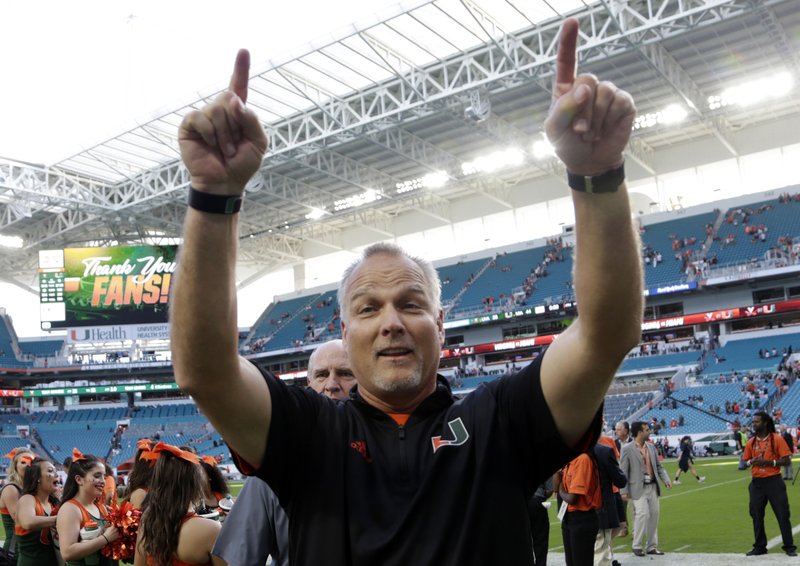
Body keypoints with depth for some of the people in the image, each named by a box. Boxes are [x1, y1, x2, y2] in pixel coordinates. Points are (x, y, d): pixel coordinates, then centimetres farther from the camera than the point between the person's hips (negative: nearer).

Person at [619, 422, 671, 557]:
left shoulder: (651, 447, 11)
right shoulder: (627, 449, -7)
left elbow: (659, 466, 16)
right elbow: (623, 472, -7)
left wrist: (666, 480, 0)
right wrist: (624, 491, -10)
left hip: (653, 487, 6)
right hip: (639, 488, -6)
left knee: (654, 515, 7)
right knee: (643, 514, -12)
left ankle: (652, 546, 20)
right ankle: (637, 546, 4)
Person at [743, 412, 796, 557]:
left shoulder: (777, 439, -6)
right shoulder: (751, 442, 7)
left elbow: (786, 460, -8)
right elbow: (746, 460, 15)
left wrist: (768, 462, -20)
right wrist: (751, 462, -8)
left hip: (774, 481, -4)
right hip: (756, 483, 4)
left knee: (783, 514, 0)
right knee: (757, 515, 8)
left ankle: (789, 546, 12)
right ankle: (759, 547, 19)